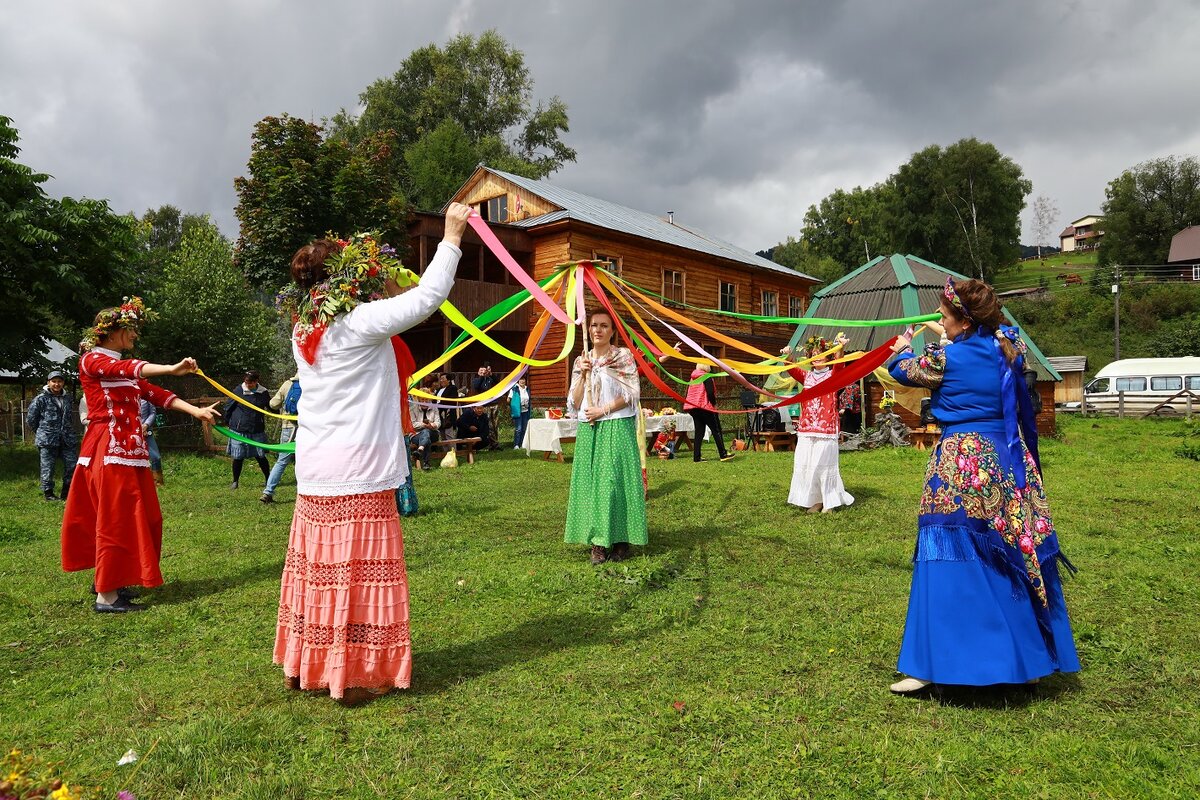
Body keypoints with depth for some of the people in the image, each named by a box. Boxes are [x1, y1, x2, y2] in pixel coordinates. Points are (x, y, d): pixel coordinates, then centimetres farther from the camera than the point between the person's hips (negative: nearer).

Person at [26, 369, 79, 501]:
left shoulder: (67, 398, 11)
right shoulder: (41, 399, -5)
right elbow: (30, 418, 1)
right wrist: (41, 432, 9)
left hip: (67, 439, 5)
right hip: (47, 440, -4)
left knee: (72, 465, 3)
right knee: (48, 467, 2)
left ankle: (67, 492, 17)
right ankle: (48, 492, 15)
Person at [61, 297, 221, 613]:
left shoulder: (124, 368, 19)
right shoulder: (92, 360, -6)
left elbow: (155, 393, 9)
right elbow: (125, 369, -27)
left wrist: (196, 411, -3)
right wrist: (171, 369, -43)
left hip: (129, 447, 9)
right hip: (108, 448, -8)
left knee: (135, 516, 12)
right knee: (116, 516, -8)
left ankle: (105, 577, 26)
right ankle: (106, 596, -2)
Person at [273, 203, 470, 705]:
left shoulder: (306, 330, 10)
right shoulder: (359, 323, -14)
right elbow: (429, 295, -14)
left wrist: (383, 292, 18)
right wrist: (452, 236, -5)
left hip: (316, 475, 8)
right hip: (357, 475, -8)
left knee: (320, 566, 17)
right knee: (358, 569, 1)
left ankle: (305, 664, 30)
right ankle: (356, 675, 12)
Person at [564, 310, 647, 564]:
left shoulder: (624, 356, 2)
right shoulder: (581, 361, 14)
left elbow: (631, 394, -6)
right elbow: (575, 403, 9)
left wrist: (603, 410, -12)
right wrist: (583, 375, -4)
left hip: (617, 428, -4)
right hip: (588, 430, 5)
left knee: (615, 481, -8)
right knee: (590, 482, 1)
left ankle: (620, 541, 1)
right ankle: (597, 542, 6)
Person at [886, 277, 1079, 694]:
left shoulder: (945, 358, -11)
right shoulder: (1009, 349, 2)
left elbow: (902, 370, 8)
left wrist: (903, 349, 27)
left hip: (961, 465, -6)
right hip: (1007, 461, 6)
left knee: (949, 560, -3)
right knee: (1015, 556, 14)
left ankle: (929, 665, 0)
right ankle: (1029, 656, 27)